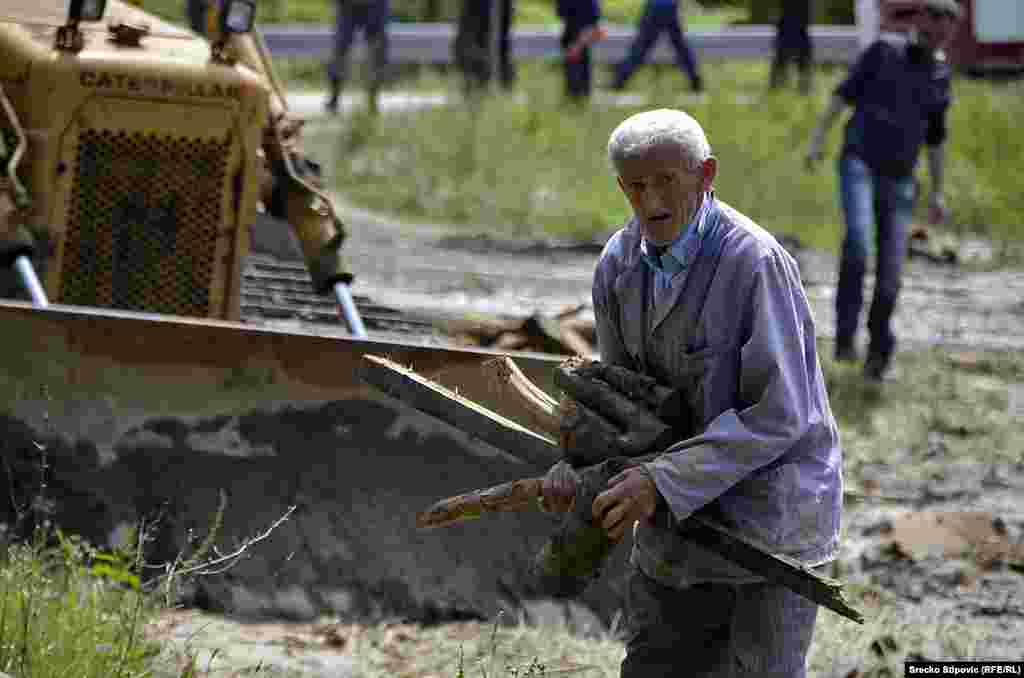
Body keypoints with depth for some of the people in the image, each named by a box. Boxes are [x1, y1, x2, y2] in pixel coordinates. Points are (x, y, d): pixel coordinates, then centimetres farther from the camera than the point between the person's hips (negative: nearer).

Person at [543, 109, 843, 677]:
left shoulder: (755, 263, -22)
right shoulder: (620, 263, 0)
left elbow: (777, 416, -24)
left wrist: (660, 481, -29)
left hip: (766, 503, -7)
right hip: (682, 504, 7)